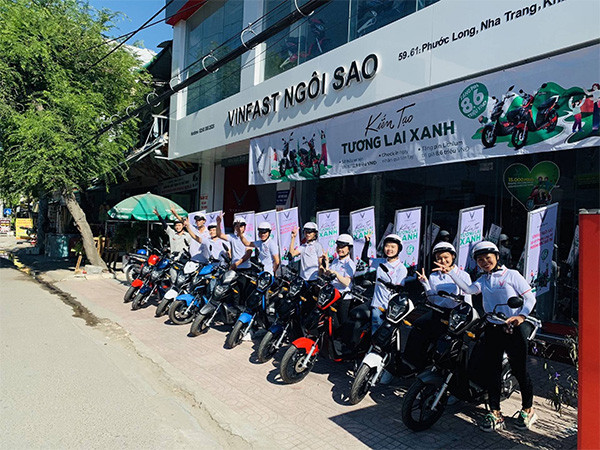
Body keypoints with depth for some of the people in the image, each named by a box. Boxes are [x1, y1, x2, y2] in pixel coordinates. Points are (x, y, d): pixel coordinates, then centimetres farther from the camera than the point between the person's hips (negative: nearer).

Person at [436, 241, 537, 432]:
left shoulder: (512, 275, 2)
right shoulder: (483, 280, 15)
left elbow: (530, 297, 1)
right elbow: (469, 289, -3)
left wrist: (522, 316, -14)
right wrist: (451, 272, -11)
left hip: (514, 328, -4)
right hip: (493, 328, 4)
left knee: (519, 370, 0)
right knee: (492, 370, 0)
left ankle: (527, 409, 22)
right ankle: (495, 413, 7)